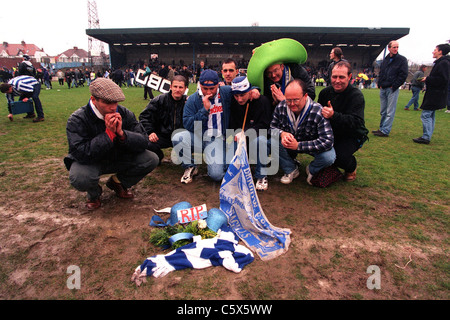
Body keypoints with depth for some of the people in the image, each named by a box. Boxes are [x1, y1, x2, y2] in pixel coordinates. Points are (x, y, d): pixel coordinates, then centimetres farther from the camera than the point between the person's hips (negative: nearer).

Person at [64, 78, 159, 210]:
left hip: (119, 158, 4)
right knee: (79, 178, -38)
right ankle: (94, 193, 4)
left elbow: (143, 142, -14)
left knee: (151, 159, -17)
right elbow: (81, 154, -31)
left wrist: (121, 133, -33)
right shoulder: (77, 120, -21)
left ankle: (117, 182, 9)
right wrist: (109, 133, -36)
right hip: (90, 162, -3)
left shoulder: (124, 114, -11)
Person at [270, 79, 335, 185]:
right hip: (289, 144, 3)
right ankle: (291, 170, -1)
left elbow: (327, 141, -33)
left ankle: (312, 170, 7)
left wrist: (298, 145, -39)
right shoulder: (281, 107, -17)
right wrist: (282, 134, -34)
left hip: (313, 146, -2)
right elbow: (272, 127, -8)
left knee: (328, 157, -33)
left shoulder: (319, 112, -29)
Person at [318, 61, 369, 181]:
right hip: (331, 133, 5)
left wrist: (334, 115, -45)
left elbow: (356, 122, -30)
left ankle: (351, 168, 8)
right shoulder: (325, 92, 2)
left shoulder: (356, 95, -16)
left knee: (339, 156, -31)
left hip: (352, 136, -5)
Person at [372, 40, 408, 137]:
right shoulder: (385, 60, 14)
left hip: (392, 89, -6)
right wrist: (380, 84, 7)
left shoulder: (402, 60, -2)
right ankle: (382, 128, 21)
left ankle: (385, 131, -4)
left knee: (390, 112, -5)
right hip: (383, 89, 6)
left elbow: (403, 75, -8)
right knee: (383, 111, 12)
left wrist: (394, 86, -12)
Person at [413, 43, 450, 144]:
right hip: (433, 94, 11)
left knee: (425, 115, -11)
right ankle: (428, 136, 19)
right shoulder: (439, 62, 17)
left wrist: (428, 79, -14)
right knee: (430, 115, 13)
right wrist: (427, 79, 8)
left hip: (436, 95, -11)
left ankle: (426, 137, -8)